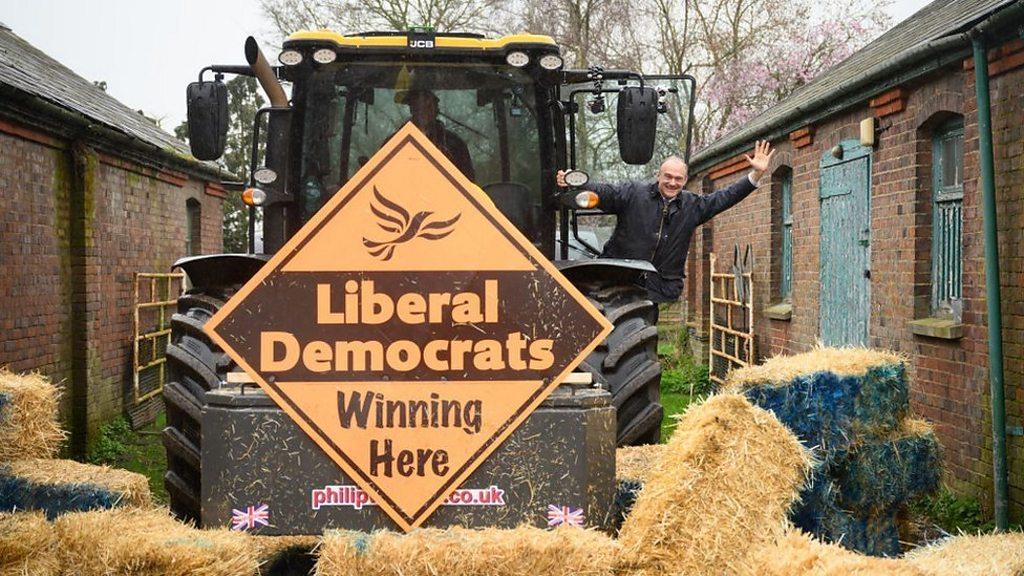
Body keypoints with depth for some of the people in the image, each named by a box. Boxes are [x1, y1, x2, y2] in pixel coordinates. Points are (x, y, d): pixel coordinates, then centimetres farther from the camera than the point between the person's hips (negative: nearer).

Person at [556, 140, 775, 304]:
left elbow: (725, 198, 12)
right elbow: (603, 193, -9)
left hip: (657, 288, 3)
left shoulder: (693, 206, 11)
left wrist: (756, 174, 5)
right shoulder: (633, 193, 1)